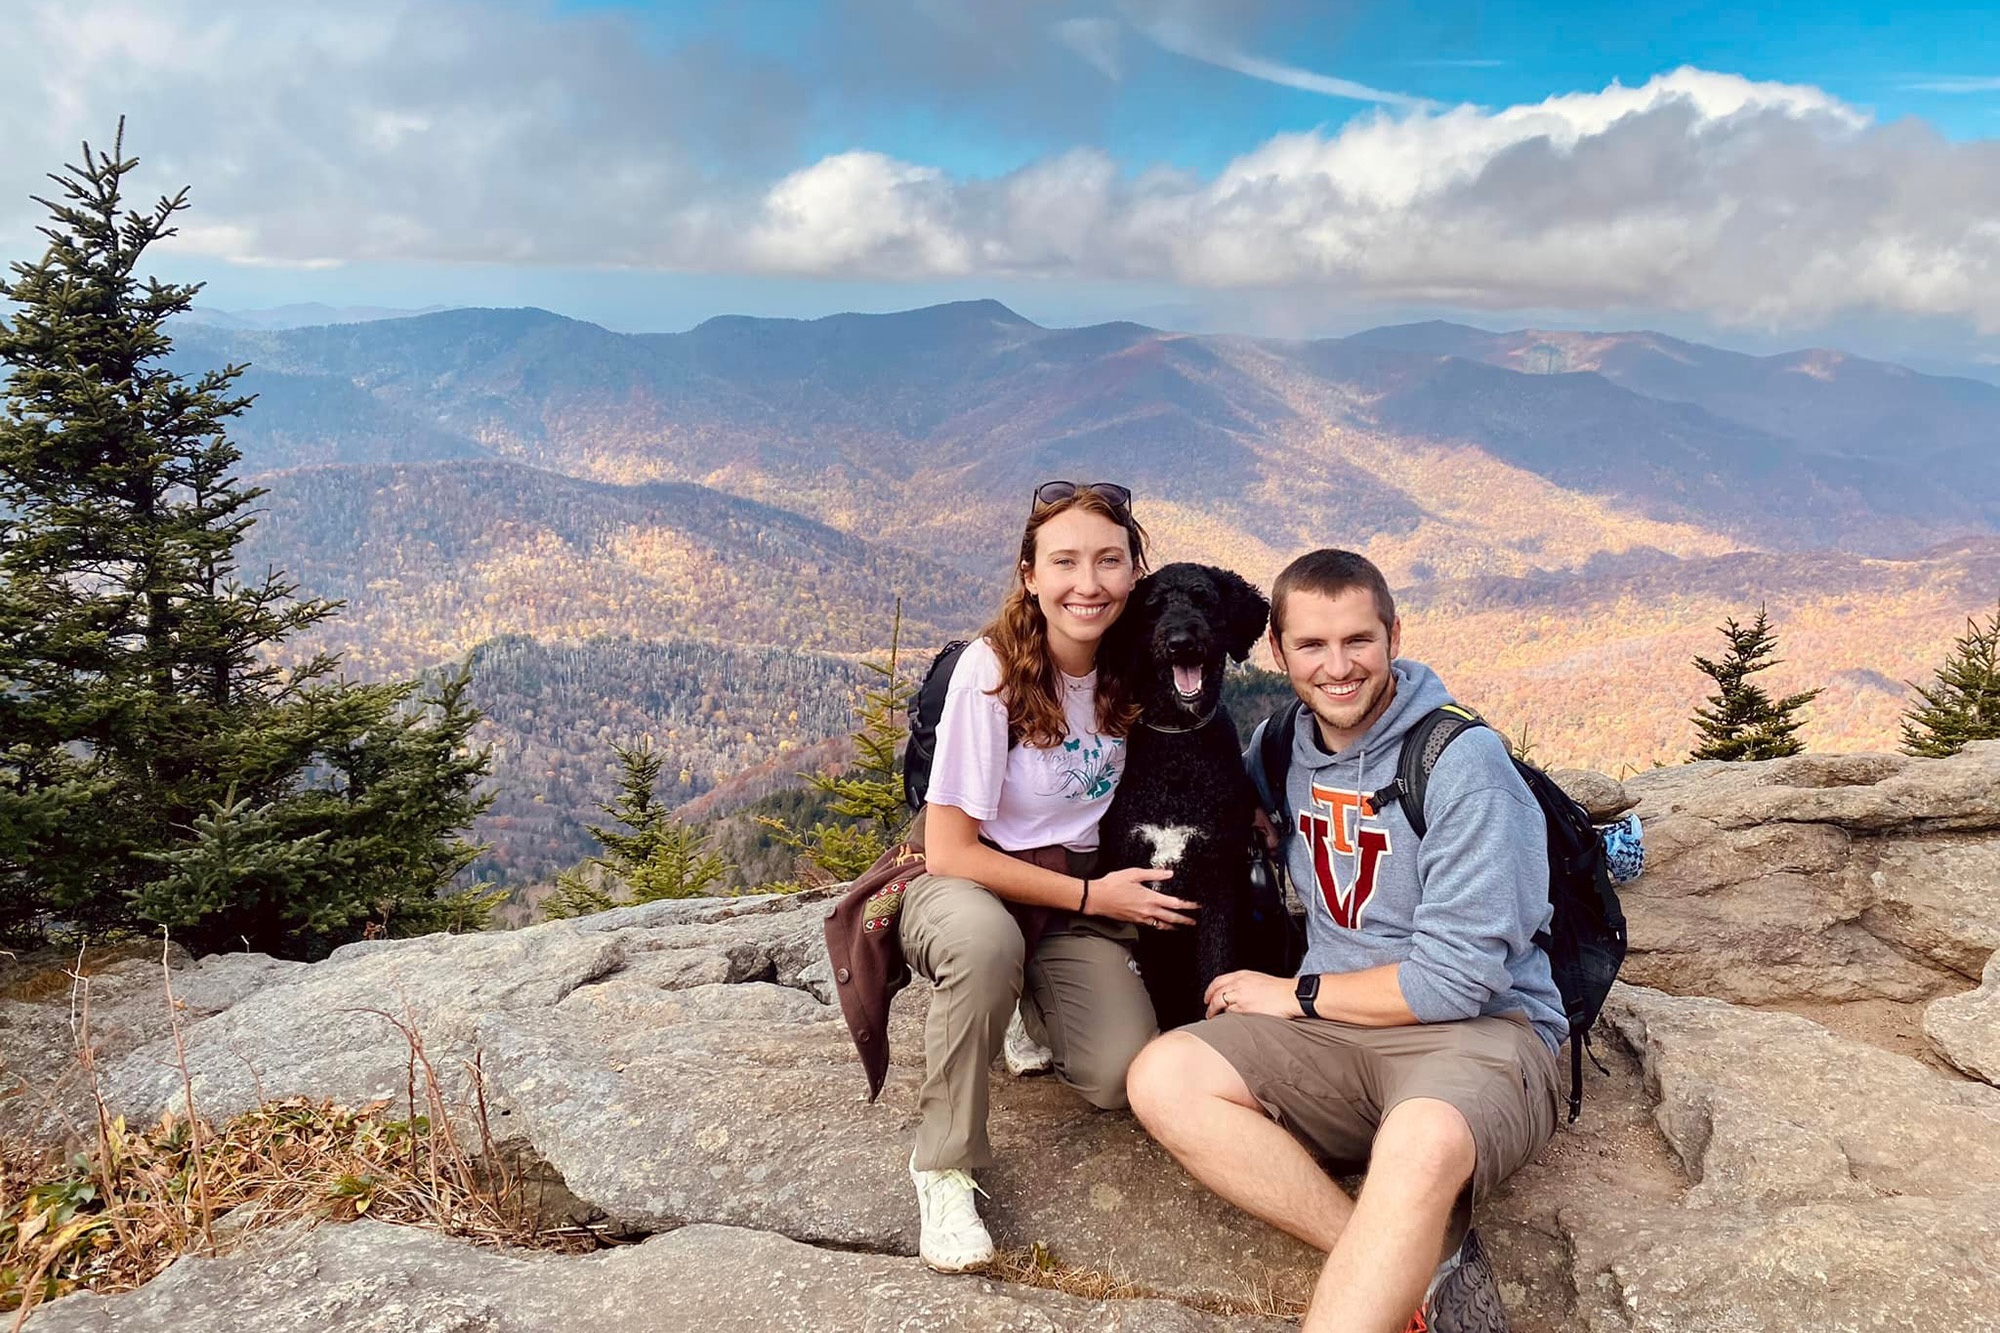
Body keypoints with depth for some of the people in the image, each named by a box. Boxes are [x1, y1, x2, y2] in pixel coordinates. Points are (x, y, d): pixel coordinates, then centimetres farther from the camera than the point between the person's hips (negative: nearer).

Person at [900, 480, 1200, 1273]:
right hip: (969, 888, -3)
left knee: (1122, 1077, -22)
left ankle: (1035, 1011, 15)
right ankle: (944, 1163, -17)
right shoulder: (991, 670, -19)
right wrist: (1091, 896, -16)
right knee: (987, 936, -40)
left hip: (1084, 896, 4)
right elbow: (948, 852, -17)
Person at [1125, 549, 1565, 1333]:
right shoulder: (1286, 747, 7)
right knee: (1164, 1077, -21)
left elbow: (1455, 980, -15)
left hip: (1480, 1029, -6)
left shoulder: (1462, 762, -12)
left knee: (1423, 1142, -40)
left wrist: (1298, 995, -6)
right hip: (1337, 1034, 6)